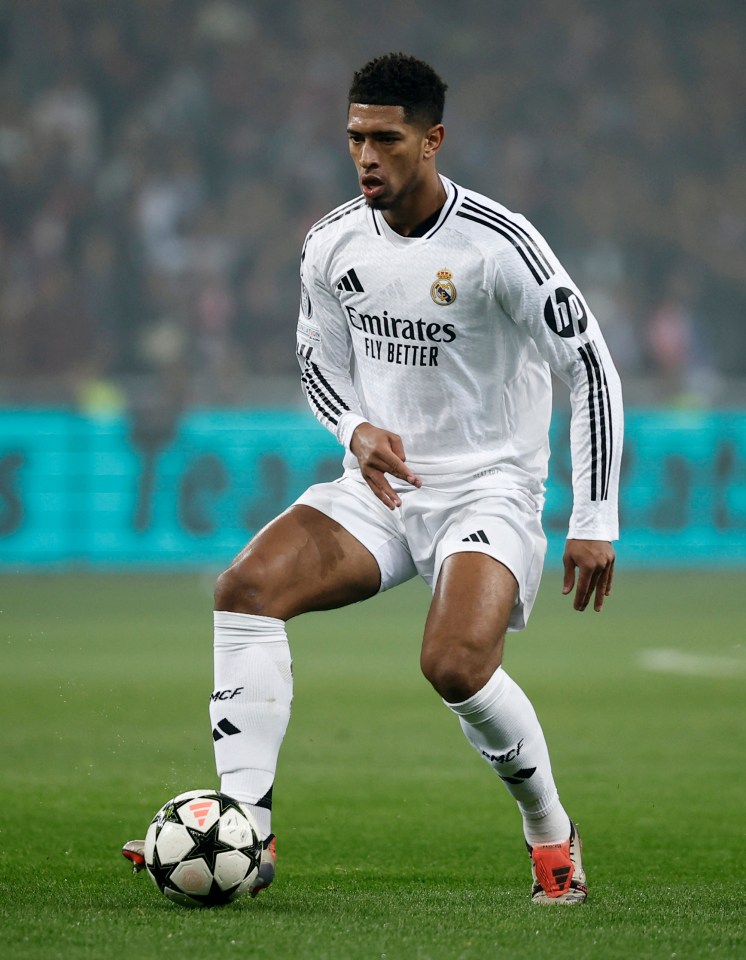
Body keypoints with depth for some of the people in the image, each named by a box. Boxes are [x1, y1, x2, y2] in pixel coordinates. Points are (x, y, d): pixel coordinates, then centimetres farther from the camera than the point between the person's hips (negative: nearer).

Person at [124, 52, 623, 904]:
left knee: (455, 664, -29)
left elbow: (592, 371, -10)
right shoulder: (333, 244, 0)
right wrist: (356, 428, -7)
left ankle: (551, 837, -1)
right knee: (246, 588, -19)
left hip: (488, 490, -5)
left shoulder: (499, 245, -16)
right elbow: (317, 356, 16)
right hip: (379, 484, 5)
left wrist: (595, 521, -11)